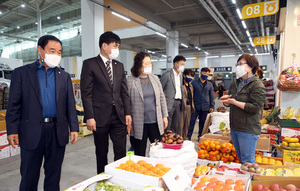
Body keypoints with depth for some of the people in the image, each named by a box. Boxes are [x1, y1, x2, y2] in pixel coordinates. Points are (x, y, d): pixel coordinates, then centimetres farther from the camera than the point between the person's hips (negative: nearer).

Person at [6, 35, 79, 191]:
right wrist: (12, 130, -7)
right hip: (32, 132, -2)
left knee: (54, 174, 15)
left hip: (58, 132, 2)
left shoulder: (64, 76, 9)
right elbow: (14, 105, 0)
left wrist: (74, 128, 1)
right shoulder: (21, 73, 2)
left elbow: (70, 105, 7)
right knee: (29, 176, 12)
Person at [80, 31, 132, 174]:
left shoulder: (119, 66, 13)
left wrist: (128, 113, 5)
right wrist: (89, 117, -13)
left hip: (119, 115, 4)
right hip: (100, 117, -4)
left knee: (121, 152, 6)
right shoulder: (90, 64, -2)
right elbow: (86, 93, -7)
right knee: (101, 153, 12)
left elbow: (124, 92, 12)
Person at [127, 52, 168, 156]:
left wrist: (165, 116, 11)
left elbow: (162, 98, 13)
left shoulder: (155, 78, 8)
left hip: (156, 122, 4)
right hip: (139, 125, -4)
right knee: (139, 155, 10)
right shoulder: (130, 81, -6)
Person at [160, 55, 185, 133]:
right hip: (169, 103, -7)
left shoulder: (180, 75, 15)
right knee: (167, 127, -2)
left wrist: (181, 102, 13)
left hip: (178, 103, 7)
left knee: (175, 127, 13)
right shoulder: (167, 75, -8)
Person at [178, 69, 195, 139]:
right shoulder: (181, 85, -9)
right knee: (180, 125, -2)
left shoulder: (190, 86, 18)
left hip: (189, 108, 8)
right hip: (182, 107, -8)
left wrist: (193, 106, 18)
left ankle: (185, 139, 24)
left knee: (187, 125, 14)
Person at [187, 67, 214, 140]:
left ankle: (200, 136, 23)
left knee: (202, 123, 10)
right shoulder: (194, 83, 4)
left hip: (205, 107, 2)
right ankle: (188, 137, 6)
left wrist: (212, 106, 5)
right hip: (195, 106, -2)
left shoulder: (210, 84, 12)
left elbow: (211, 96, 12)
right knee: (191, 122, -2)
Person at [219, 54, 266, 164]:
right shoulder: (235, 83, 13)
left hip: (248, 130, -7)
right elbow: (229, 103, 17)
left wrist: (235, 102, -21)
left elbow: (255, 108, -19)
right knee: (240, 158, 19)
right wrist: (226, 100, -6)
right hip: (234, 127, 8)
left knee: (247, 161, 1)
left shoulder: (257, 85, -10)